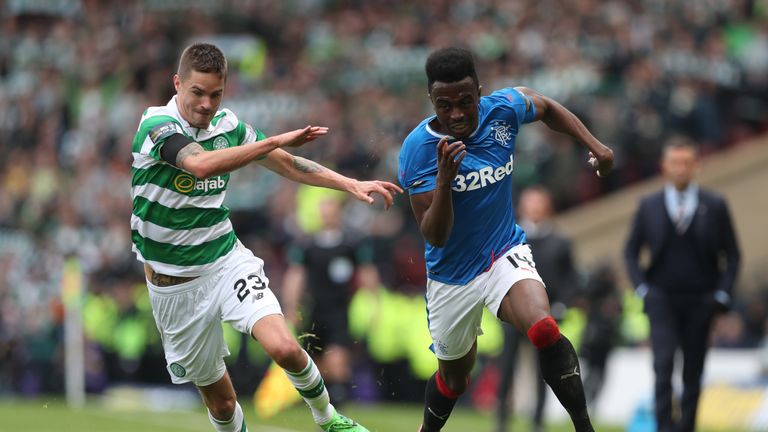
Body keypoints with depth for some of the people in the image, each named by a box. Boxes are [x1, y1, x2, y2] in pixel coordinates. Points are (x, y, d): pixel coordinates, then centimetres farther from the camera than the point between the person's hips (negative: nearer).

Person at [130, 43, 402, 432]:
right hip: (175, 283, -3)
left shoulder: (228, 125, 0)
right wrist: (275, 141, -35)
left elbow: (287, 164, 14)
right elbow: (201, 164, -37)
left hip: (227, 261, 3)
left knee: (284, 347, -21)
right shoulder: (157, 126, -18)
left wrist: (350, 184, 7)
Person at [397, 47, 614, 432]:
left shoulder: (503, 110, -13)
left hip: (505, 253, 0)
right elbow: (434, 236, -23)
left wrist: (594, 145, 3)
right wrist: (444, 179, -38)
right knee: (454, 375, 17)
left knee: (543, 328, -30)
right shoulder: (417, 149, -21)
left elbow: (547, 107, 12)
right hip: (452, 275, 0)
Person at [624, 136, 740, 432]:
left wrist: (722, 294, -4)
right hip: (662, 300, -1)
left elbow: (732, 254, 7)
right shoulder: (648, 206, 4)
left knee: (693, 372, 4)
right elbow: (631, 252, 11)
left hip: (700, 302, 1)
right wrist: (642, 288, -1)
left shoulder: (715, 206, 3)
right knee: (663, 363, -16)